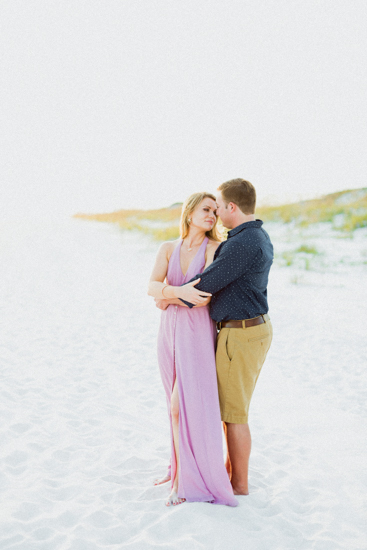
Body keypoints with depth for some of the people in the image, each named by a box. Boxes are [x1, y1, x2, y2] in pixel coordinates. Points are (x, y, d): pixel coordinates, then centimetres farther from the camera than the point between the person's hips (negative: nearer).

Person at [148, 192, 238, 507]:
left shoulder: (215, 249, -6)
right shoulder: (168, 249, 6)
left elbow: (205, 296, -17)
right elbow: (153, 287, -10)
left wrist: (168, 298, -5)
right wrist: (181, 292, -28)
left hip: (197, 333, -5)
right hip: (170, 331, 5)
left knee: (184, 404, -10)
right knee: (179, 402, 12)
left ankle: (188, 482, 0)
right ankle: (185, 464, 28)